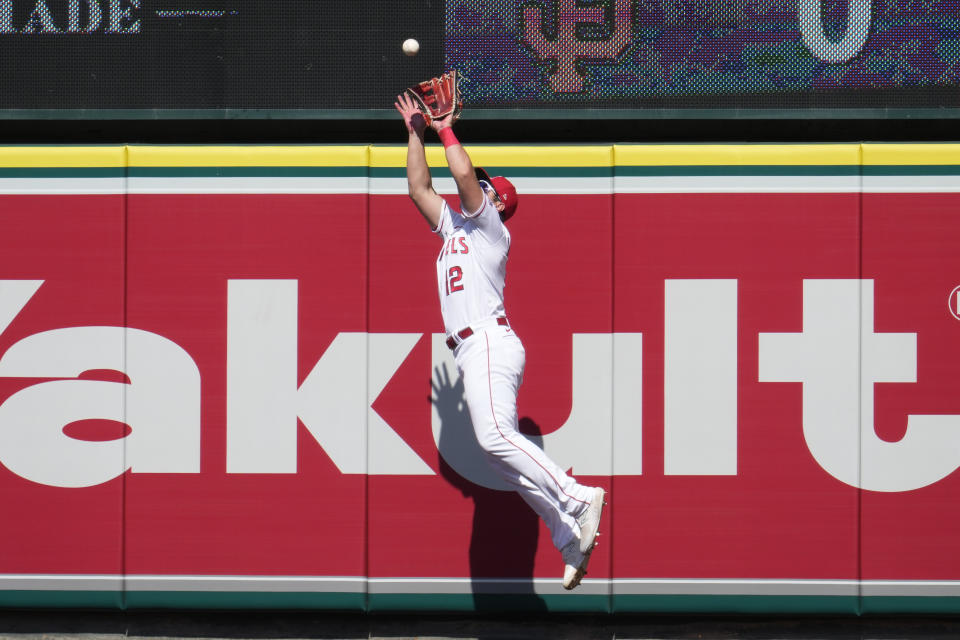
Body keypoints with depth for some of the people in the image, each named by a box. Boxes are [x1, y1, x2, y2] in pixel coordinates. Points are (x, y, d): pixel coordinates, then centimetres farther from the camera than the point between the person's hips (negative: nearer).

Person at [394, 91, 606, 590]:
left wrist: (446, 129, 2)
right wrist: (415, 132, 27)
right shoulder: (454, 226, 26)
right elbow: (418, 187, 29)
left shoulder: (490, 226, 3)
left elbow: (464, 173, -10)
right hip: (473, 351, 9)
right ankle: (569, 538, -3)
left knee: (494, 435, -28)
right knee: (502, 447, 1)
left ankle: (577, 498, -32)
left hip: (489, 342, -9)